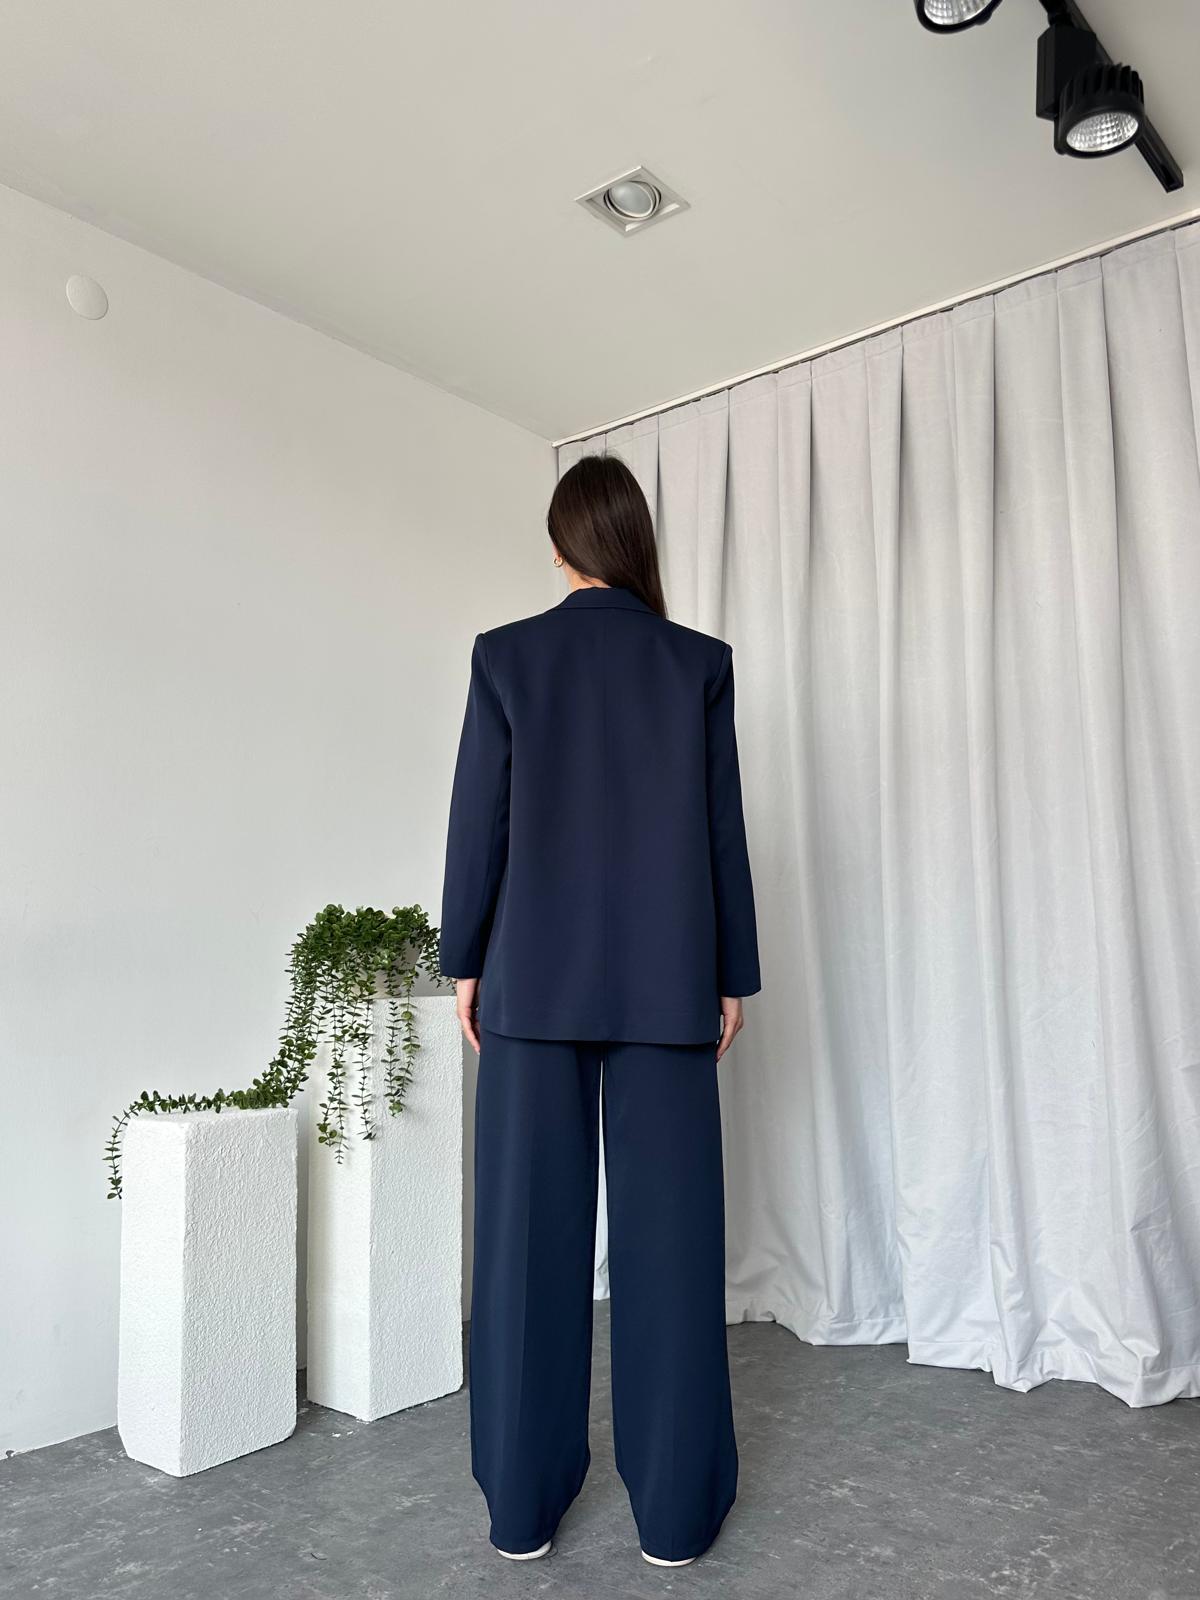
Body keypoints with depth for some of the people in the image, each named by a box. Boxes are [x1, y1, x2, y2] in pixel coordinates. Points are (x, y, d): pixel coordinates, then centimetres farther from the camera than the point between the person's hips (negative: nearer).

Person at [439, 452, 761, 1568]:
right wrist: (731, 973, 9)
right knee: (667, 1229, 6)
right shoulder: (700, 663, 1)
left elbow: (479, 820, 0)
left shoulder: (507, 654, 0)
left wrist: (466, 962, 8)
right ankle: (674, 1511, 17)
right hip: (666, 983, 0)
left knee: (531, 1230, 7)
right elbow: (723, 831, 2)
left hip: (536, 977, 0)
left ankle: (523, 1504, 19)